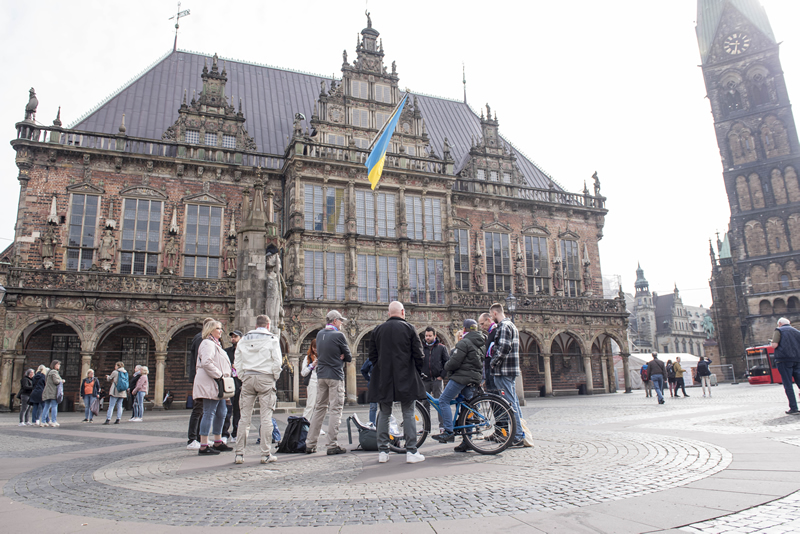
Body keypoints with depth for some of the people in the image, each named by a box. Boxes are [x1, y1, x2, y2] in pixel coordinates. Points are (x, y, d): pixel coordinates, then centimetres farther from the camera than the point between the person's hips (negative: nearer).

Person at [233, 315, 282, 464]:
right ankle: (266, 454, 2)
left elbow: (237, 362, 10)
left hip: (247, 378, 3)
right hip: (265, 378, -3)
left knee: (245, 417, 7)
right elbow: (277, 362, -5)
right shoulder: (272, 339, 1)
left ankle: (239, 453, 8)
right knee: (266, 417, 0)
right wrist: (275, 378, 7)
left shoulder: (244, 339, 12)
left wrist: (242, 378, 15)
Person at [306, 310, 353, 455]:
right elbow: (349, 357, -5)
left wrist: (337, 356, 2)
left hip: (321, 375, 7)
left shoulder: (319, 334, 9)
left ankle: (310, 444, 15)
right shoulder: (338, 335, -11)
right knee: (335, 410, -2)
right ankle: (332, 446, -2)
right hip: (335, 376, -7)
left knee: (319, 408, 13)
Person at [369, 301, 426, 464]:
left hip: (383, 379, 3)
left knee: (384, 414, 10)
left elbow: (372, 356, 9)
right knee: (408, 414, 4)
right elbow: (419, 355, -4)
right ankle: (411, 452, 3)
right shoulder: (409, 328, -4)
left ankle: (382, 452, 11)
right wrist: (417, 372, 11)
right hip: (406, 378, -2)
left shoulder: (378, 330, 5)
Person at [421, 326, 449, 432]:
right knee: (425, 403, 5)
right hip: (424, 380, 2)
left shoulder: (441, 348, 5)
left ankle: (442, 425, 2)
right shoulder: (421, 348, 10)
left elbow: (447, 363, 6)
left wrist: (442, 376, -3)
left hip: (437, 380, -2)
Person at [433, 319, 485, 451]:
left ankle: (449, 432, -12)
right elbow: (481, 362, 20)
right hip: (474, 377, 9)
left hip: (461, 376, -9)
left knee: (443, 400, -4)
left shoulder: (464, 342, -11)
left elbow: (455, 362, -16)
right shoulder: (480, 344, 16)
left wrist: (446, 366, 1)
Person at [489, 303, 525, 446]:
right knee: (514, 402, 14)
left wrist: (493, 361, -13)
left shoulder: (504, 326, -13)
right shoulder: (511, 325, 19)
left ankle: (518, 437, -5)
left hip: (503, 370, -10)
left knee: (510, 403, -7)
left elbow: (504, 348, -24)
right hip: (512, 370, 10)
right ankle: (521, 434, 20)